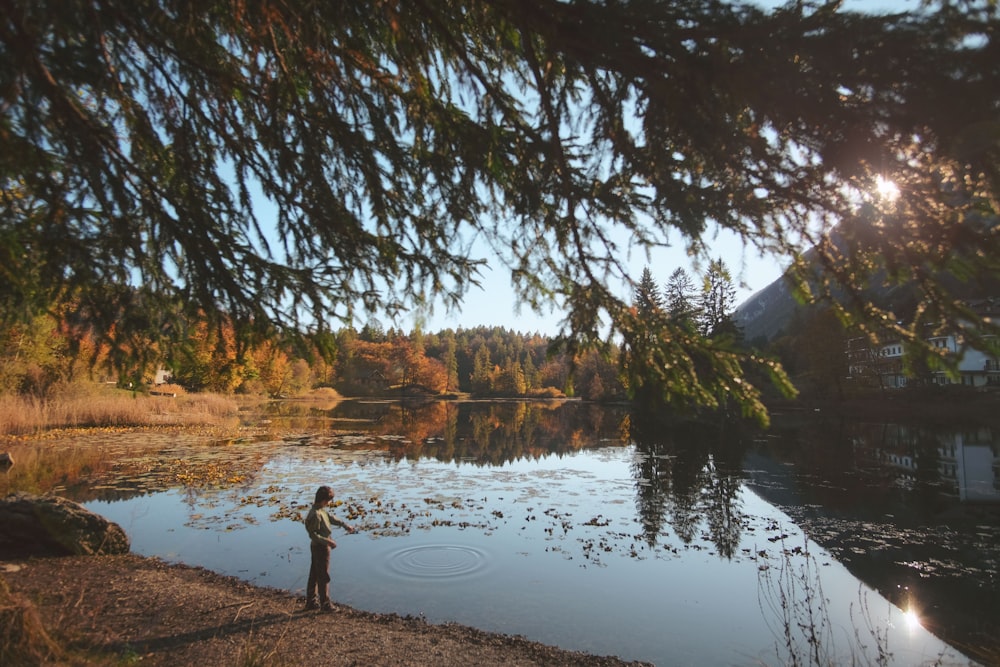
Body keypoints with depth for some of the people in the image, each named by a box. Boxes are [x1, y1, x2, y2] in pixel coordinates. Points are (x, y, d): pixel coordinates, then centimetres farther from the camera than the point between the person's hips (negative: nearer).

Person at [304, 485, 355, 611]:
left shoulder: (321, 510, 3)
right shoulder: (315, 514, -26)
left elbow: (330, 517, 17)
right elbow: (313, 534, -25)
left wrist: (344, 525, 17)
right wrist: (328, 541, -25)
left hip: (316, 546, 10)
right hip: (321, 547, -10)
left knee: (314, 575, 18)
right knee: (323, 577, 2)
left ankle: (311, 601, 29)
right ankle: (325, 604, 13)